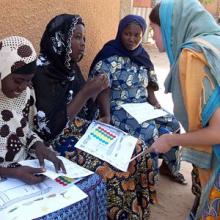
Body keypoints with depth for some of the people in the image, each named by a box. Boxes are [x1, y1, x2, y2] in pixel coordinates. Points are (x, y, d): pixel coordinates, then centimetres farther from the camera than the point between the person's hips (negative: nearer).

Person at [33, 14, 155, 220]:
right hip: (58, 141, -8)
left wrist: (95, 92, -7)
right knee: (115, 169, -21)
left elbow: (84, 112, 12)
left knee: (136, 150, -3)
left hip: (82, 130, 8)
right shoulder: (42, 72, -18)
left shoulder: (70, 67, 7)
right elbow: (49, 128, -24)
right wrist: (85, 93, -23)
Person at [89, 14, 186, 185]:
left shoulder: (142, 55, 9)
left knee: (172, 124, -4)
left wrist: (154, 102, -4)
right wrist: (107, 115, -30)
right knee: (149, 131, -27)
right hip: (118, 109, -7)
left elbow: (148, 84, 13)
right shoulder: (110, 57, -12)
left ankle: (167, 166, 15)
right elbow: (103, 90, -18)